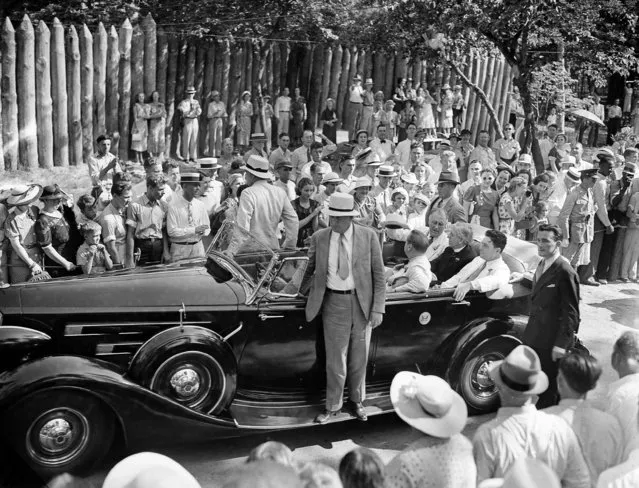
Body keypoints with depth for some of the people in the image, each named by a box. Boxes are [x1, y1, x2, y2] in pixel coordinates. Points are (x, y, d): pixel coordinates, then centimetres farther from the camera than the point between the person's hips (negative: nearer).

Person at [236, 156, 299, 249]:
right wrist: (289, 247, 19)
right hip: (273, 247, 6)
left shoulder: (248, 193, -9)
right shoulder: (280, 193, 10)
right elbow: (293, 221, 12)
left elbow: (243, 225, -15)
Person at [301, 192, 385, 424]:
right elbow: (310, 271, 11)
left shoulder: (368, 236, -6)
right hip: (333, 303, 0)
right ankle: (333, 406, 23)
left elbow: (378, 274, -3)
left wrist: (378, 309, -8)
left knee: (359, 357, 13)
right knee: (335, 358, 5)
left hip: (362, 303, 0)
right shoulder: (319, 238, -3)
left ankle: (357, 401, 34)